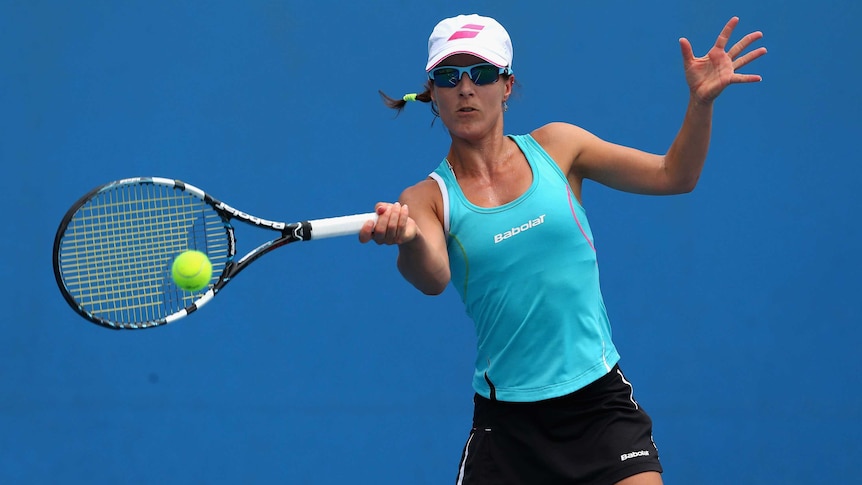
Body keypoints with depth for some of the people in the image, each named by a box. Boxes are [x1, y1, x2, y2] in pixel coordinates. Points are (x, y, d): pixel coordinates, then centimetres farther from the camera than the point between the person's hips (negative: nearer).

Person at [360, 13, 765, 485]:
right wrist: (408, 239, -42)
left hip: (600, 399, 1)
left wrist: (701, 101, -9)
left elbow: (672, 175, 7)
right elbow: (432, 278, -20)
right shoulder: (428, 197, 0)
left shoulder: (555, 146, 5)